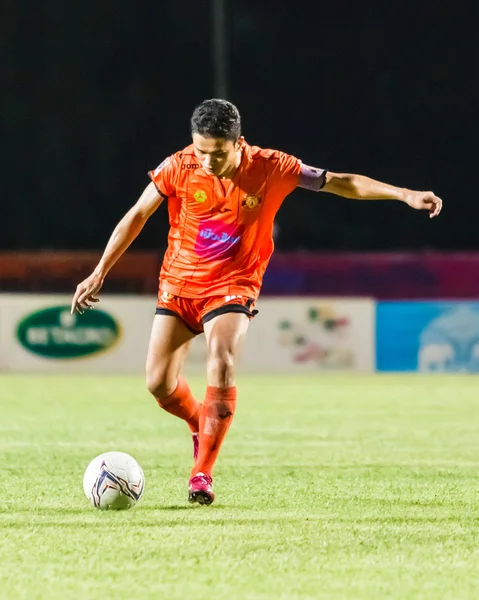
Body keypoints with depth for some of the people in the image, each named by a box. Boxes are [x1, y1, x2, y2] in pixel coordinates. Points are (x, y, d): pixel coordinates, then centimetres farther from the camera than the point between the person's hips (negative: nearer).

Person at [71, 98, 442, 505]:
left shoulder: (270, 169, -13)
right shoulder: (179, 167, -13)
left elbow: (339, 182, -5)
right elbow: (137, 216, -2)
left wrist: (404, 195, -11)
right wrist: (99, 274, -3)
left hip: (232, 286, -2)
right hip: (178, 284, 2)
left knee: (222, 364, -27)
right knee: (159, 384, -5)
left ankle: (202, 473, -19)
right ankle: (201, 425, 29)